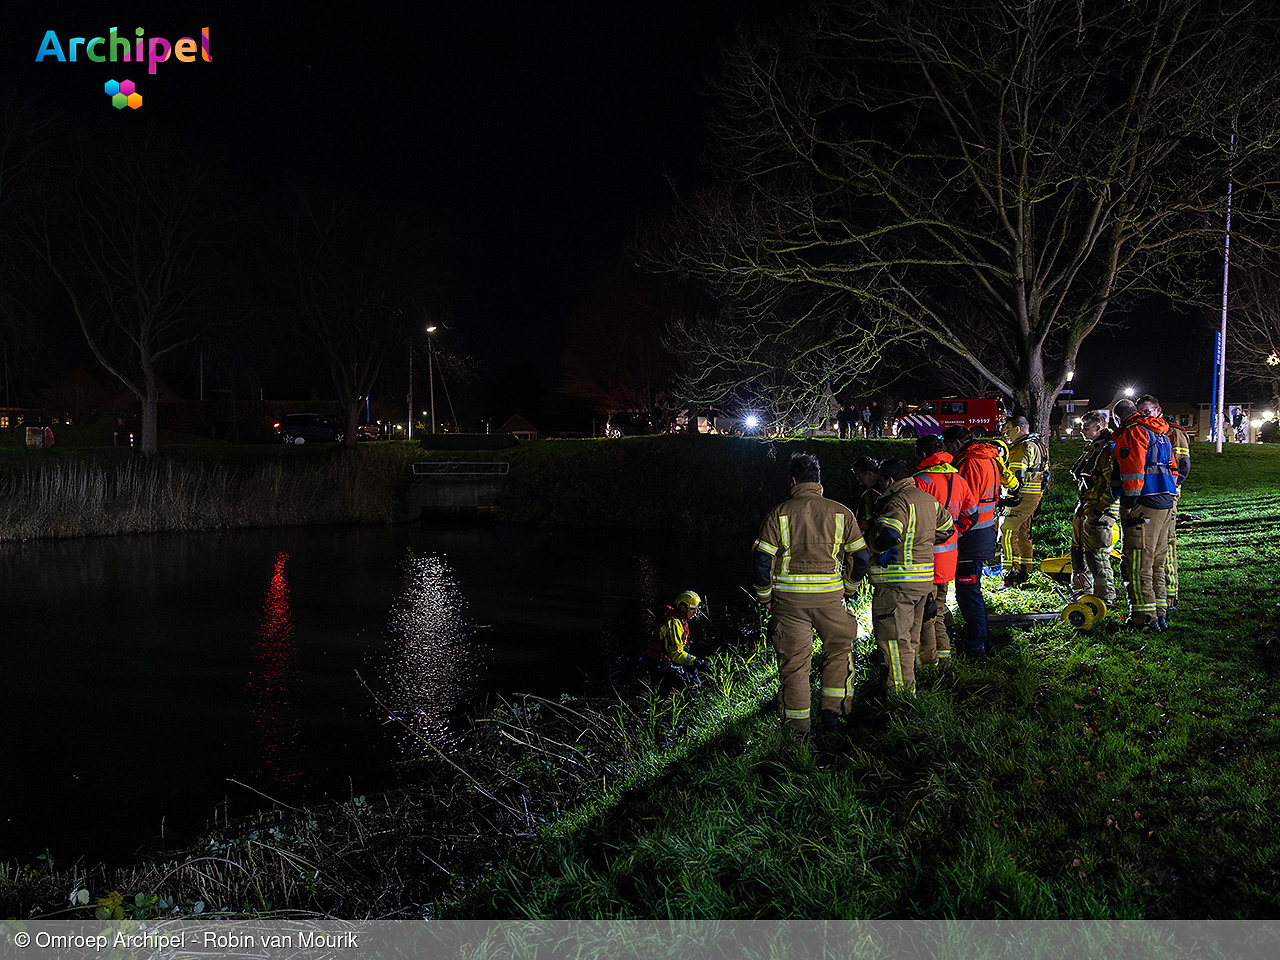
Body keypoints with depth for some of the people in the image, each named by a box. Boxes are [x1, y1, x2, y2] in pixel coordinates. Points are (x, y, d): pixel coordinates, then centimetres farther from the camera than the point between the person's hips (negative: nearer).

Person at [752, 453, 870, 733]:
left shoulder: (778, 514, -2)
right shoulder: (841, 513, 2)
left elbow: (762, 560, -5)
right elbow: (861, 557, 3)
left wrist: (765, 597, 7)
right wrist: (848, 588, 17)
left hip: (789, 598, 0)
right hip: (830, 596, 1)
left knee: (794, 660, 9)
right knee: (839, 650, 21)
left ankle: (798, 722, 13)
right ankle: (833, 710, 17)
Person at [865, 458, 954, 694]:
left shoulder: (898, 502, -17)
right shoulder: (928, 500, 12)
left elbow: (886, 535, -32)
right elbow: (946, 528, 25)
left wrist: (871, 541, -12)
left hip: (897, 582, -9)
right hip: (924, 579, 9)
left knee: (892, 637, -2)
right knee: (910, 634, 19)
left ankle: (901, 689, 0)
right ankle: (909, 681, 29)